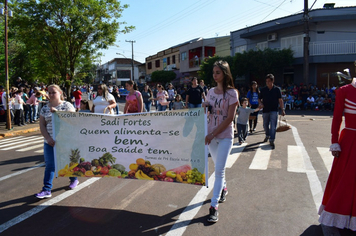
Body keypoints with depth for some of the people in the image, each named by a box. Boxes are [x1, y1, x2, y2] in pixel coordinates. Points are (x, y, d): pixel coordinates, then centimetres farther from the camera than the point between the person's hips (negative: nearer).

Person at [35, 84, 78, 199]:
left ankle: (74, 180, 36)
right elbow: (42, 126, 4)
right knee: (49, 165, 0)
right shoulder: (45, 108, 8)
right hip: (50, 142, 3)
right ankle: (46, 190, 3)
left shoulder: (67, 105, -2)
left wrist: (57, 112, -23)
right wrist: (48, 138, -11)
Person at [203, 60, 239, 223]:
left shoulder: (231, 92, -9)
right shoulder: (211, 91, 8)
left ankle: (214, 206, -6)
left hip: (225, 135, -5)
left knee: (219, 170, -9)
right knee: (218, 166, 18)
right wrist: (205, 107, -5)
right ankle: (223, 188, 43)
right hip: (211, 135, 5)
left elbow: (230, 118, -14)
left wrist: (213, 134, -17)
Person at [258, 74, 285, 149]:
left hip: (274, 110, -3)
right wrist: (260, 104, -9)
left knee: (273, 126, -9)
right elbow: (259, 99, 12)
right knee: (265, 125, 14)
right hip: (265, 110, 3)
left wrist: (283, 109, -6)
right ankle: (267, 135, 40)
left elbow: (280, 100, 1)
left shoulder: (277, 89, -1)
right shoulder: (263, 90, 4)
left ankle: (271, 140, -7)